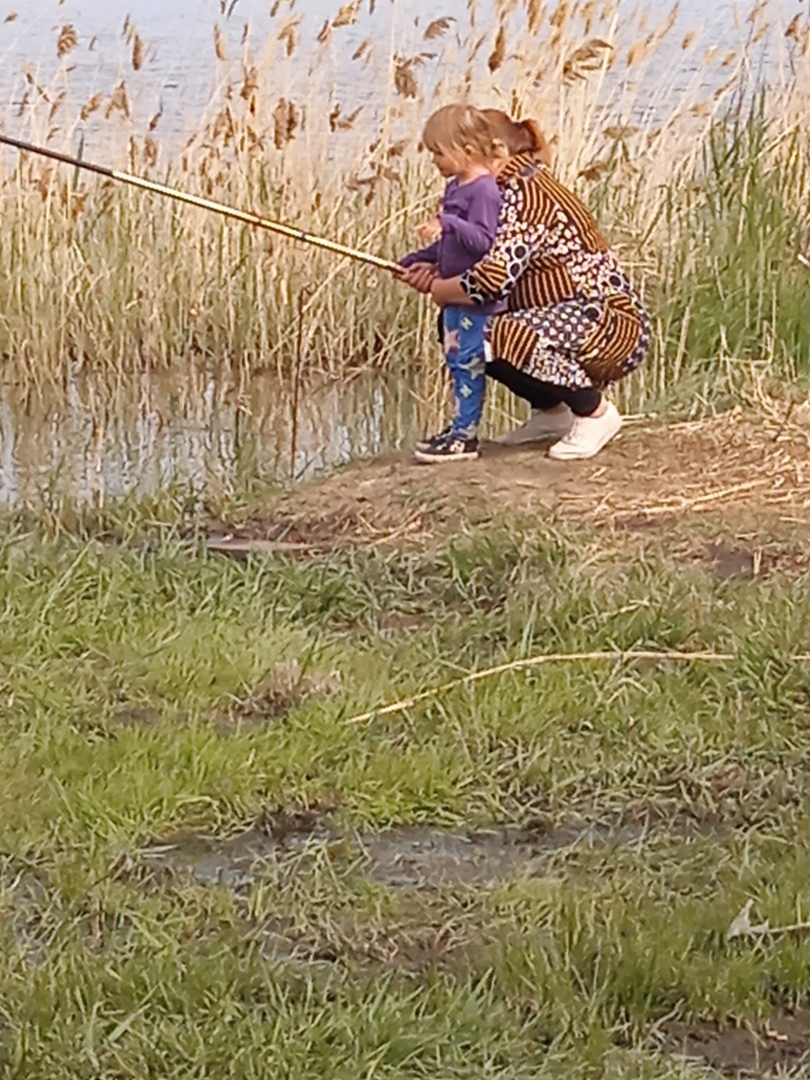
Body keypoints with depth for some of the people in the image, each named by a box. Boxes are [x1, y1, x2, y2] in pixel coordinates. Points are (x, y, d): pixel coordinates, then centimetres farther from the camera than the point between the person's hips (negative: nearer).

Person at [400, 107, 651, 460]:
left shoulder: (524, 194, -19)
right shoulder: (522, 189, 12)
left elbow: (494, 278, -29)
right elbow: (504, 269, 13)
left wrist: (440, 290, -11)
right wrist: (436, 277, -2)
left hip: (612, 325, -11)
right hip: (570, 319, 11)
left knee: (505, 339, -32)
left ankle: (596, 411, -11)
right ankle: (551, 411, 16)